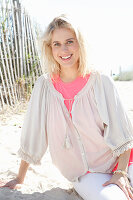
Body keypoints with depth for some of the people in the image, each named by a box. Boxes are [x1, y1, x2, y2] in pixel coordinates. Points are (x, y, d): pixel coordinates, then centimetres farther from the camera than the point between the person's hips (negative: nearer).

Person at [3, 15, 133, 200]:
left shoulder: (101, 82, -6)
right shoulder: (44, 86, -4)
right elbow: (32, 136, 2)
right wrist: (20, 179, 6)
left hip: (117, 163, 1)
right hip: (85, 175, 0)